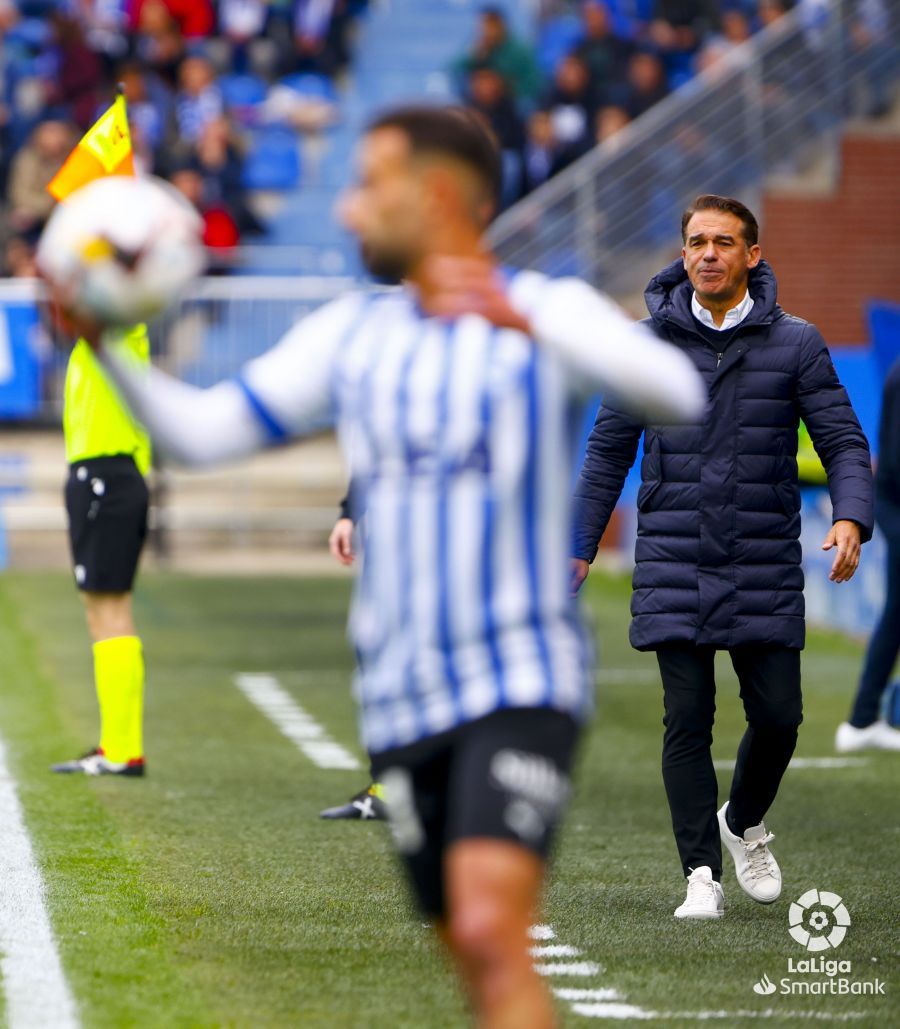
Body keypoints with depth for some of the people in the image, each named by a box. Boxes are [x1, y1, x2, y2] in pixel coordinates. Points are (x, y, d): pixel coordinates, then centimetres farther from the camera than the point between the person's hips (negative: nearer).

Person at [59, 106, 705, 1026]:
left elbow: (676, 393, -22)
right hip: (399, 699, 6)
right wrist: (104, 344, -2)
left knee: (491, 931, -22)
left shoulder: (549, 312, -4)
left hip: (520, 682, -5)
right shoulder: (349, 336, 12)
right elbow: (198, 432, 13)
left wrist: (524, 321, -35)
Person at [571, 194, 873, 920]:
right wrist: (578, 547, 9)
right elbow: (609, 450, 12)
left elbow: (843, 440, 0)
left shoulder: (795, 344, 1)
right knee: (688, 721, -5)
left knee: (778, 715, 1)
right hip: (674, 568, 0)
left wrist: (851, 518, -18)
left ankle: (746, 823, 31)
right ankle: (703, 873, 2)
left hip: (766, 570, 0)